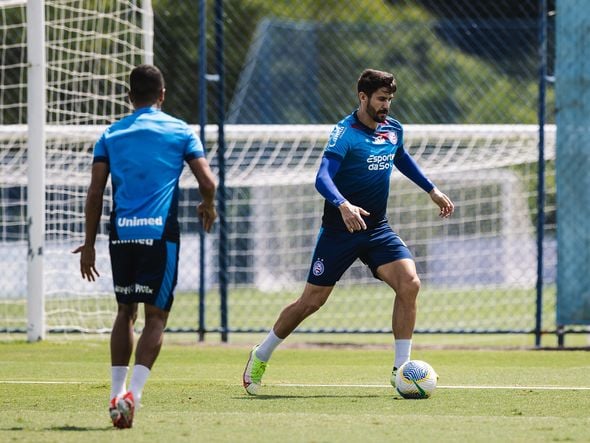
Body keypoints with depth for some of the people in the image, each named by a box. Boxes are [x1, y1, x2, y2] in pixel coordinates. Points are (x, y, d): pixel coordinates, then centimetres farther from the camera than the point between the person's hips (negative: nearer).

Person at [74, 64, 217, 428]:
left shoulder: (111, 135, 11)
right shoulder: (181, 132, 5)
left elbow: (95, 193, 6)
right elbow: (208, 183, -1)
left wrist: (90, 243, 12)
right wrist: (208, 207, 22)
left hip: (121, 234, 3)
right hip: (160, 233, -3)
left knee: (125, 311, 16)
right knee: (156, 315, 0)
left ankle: (117, 394, 12)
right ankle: (132, 393, -16)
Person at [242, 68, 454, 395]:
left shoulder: (393, 130, 5)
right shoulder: (346, 132, -17)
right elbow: (322, 178, -30)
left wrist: (432, 190, 31)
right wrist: (343, 205, -48)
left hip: (377, 228, 5)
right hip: (340, 230, -5)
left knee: (409, 283, -17)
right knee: (311, 301, 1)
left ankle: (401, 369, -11)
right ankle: (261, 356, 24)